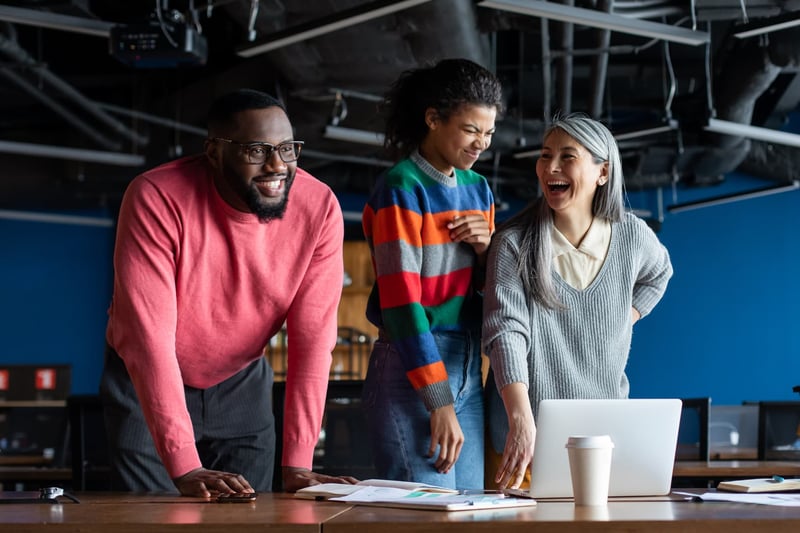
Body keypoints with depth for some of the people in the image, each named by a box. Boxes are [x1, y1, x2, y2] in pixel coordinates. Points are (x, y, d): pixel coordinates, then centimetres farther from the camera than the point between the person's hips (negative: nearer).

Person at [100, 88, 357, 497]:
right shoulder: (156, 199, -29)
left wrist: (296, 465, -25)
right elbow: (148, 336, -33)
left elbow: (313, 337, -19)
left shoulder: (319, 207, -19)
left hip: (242, 384, 3)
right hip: (146, 385, -3)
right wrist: (186, 470, -39)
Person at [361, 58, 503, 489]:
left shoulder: (477, 188, 13)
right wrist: (439, 402, -19)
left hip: (467, 369, 8)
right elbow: (401, 299, -15)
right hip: (410, 370, -7)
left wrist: (485, 248, -2)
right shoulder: (402, 189, -10)